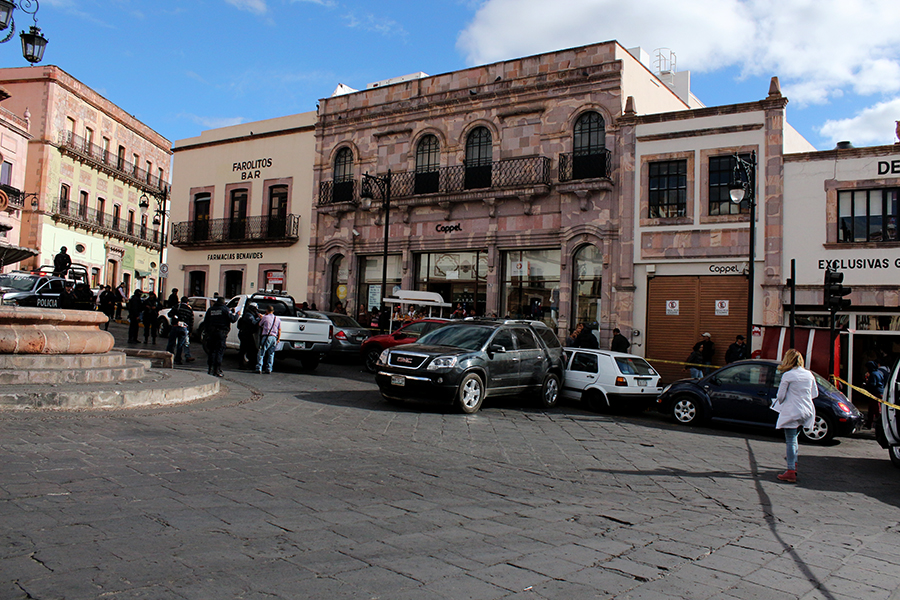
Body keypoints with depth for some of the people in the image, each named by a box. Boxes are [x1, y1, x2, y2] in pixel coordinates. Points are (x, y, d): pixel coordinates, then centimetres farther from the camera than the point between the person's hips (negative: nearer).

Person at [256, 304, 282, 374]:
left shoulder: (265, 317, -1)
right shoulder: (278, 319, 13)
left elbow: (260, 325, 14)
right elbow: (279, 330, 14)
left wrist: (262, 317, 27)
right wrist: (278, 339, 19)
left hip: (266, 337, -4)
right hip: (274, 338, 4)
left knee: (261, 353, -1)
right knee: (271, 354, 9)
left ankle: (259, 368, -7)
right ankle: (269, 369, 7)